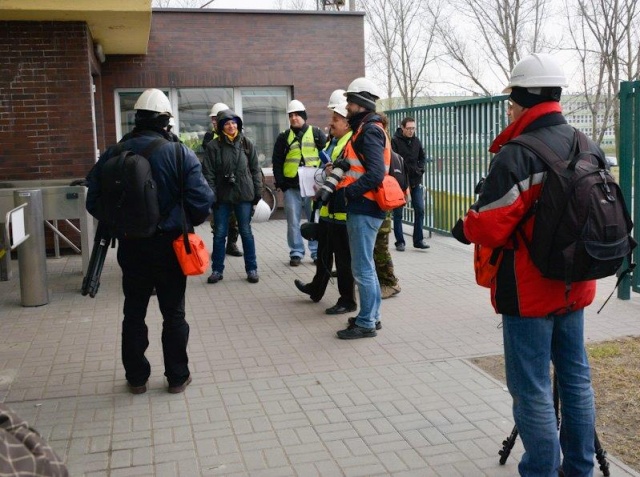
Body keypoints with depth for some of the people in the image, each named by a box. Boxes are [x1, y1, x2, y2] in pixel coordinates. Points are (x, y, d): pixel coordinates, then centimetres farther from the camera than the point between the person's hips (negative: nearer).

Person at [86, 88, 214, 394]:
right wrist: (187, 224, 6)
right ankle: (177, 377, 20)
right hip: (169, 245, -2)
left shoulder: (113, 155, -3)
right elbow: (201, 200, -14)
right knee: (173, 313, 11)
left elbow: (94, 201, 1)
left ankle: (136, 378, 24)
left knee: (134, 313, 15)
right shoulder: (180, 154, -12)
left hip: (130, 246, 2)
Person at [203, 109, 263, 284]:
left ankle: (251, 269, 17)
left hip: (244, 196, 1)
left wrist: (258, 192, 3)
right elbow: (208, 173, -3)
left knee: (246, 232, 8)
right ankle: (217, 270, 18)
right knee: (219, 234, 6)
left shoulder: (247, 144, 4)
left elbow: (255, 170, 7)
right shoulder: (213, 146, -3)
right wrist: (212, 195, -10)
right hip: (222, 197, -1)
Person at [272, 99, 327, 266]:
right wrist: (280, 182, -1)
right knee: (293, 222, 3)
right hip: (291, 186, 1)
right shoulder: (284, 137, 10)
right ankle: (296, 252, 12)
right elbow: (277, 162, 9)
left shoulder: (317, 134, 6)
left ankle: (317, 252, 12)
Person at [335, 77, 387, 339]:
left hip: (364, 209, -11)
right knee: (366, 265, 17)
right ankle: (371, 315, 28)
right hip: (363, 207, 11)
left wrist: (346, 191, -21)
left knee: (362, 267, -4)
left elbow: (376, 173, -24)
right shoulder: (366, 129, 17)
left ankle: (366, 323, 4)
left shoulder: (370, 131, -14)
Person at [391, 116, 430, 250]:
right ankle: (400, 242, 12)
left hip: (416, 181, 5)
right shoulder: (395, 141, -10)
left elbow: (422, 157, 19)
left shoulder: (416, 141, 8)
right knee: (398, 213, 3)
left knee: (420, 209, 0)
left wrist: (420, 169, 1)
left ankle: (418, 240, 9)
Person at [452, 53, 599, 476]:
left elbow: (488, 226, -22)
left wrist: (463, 228, -2)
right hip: (576, 286, 8)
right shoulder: (591, 150, 6)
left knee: (532, 390, 3)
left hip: (530, 291, -8)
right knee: (576, 378, 19)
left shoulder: (516, 157, -20)